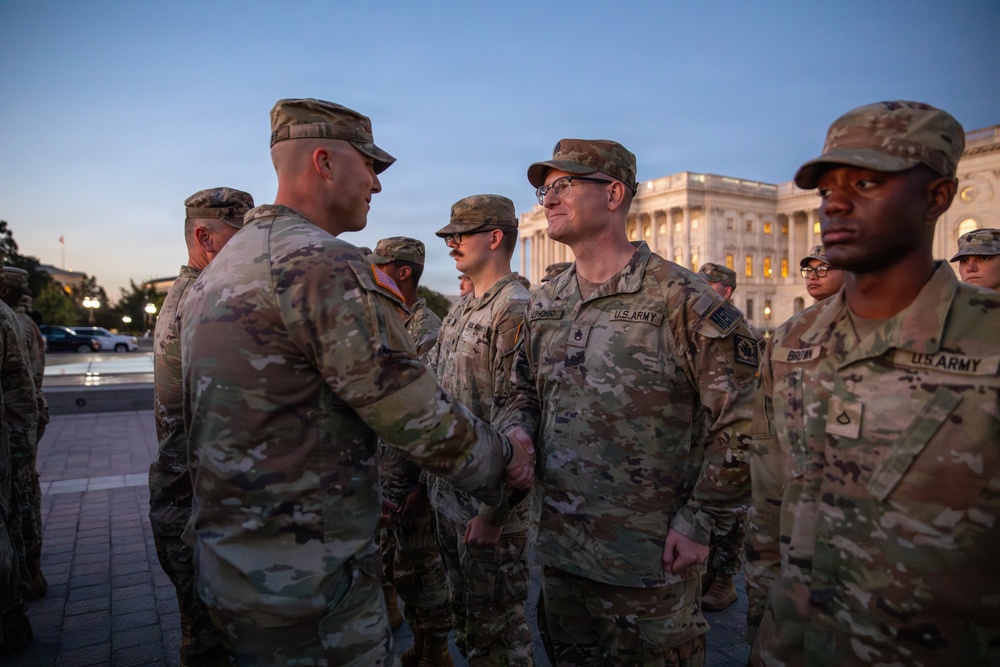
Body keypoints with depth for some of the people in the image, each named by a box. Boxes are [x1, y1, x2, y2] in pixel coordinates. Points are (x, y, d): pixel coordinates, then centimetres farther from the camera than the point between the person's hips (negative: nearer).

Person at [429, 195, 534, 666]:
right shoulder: (459, 309, 11)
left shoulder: (516, 311, -18)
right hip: (448, 494, 9)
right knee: (464, 619, 23)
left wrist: (493, 511, -21)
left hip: (489, 502, -8)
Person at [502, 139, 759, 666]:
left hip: (650, 557, -6)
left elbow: (741, 418, -13)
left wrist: (700, 520, -12)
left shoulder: (681, 298, -14)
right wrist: (515, 435, -5)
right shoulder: (544, 304, 6)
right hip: (557, 545, 6)